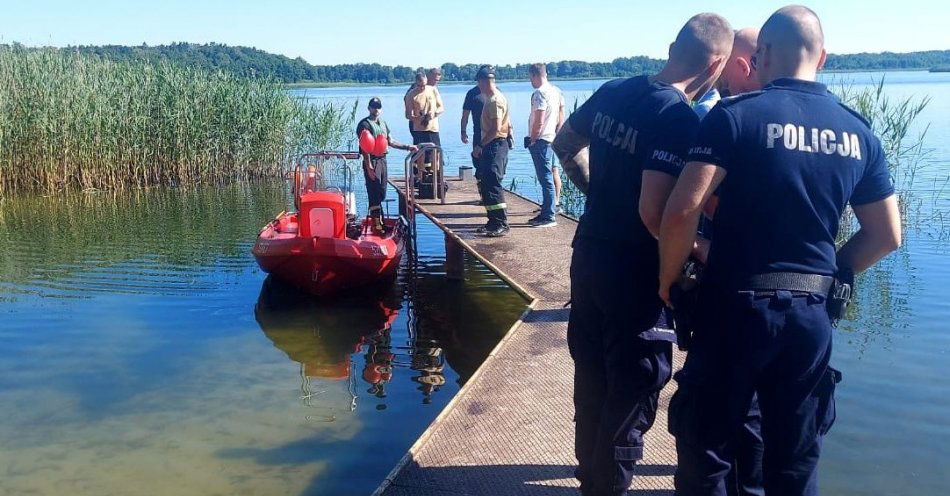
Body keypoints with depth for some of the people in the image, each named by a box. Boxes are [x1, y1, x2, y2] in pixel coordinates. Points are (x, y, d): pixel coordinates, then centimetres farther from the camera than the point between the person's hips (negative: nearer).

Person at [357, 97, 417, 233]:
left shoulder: (383, 123, 16)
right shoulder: (364, 124, -8)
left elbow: (390, 141, 21)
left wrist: (407, 147, 13)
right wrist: (369, 167, -19)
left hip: (382, 160, 8)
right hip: (372, 161, -8)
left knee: (382, 192, 10)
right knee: (374, 192, -8)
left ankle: (377, 219, 20)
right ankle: (376, 222, -5)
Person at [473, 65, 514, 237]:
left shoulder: (495, 100, -15)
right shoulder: (492, 98, 16)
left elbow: (496, 129, -22)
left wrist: (480, 146, -18)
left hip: (496, 146, -11)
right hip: (491, 146, 11)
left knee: (492, 184, -12)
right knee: (483, 182, 13)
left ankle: (501, 224, -9)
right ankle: (493, 221, 20)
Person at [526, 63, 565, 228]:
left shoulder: (539, 93, -16)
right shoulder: (556, 91, 12)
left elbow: (538, 121, -20)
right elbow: (561, 118, 16)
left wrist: (532, 140, -10)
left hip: (539, 140, -10)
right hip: (550, 139, 10)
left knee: (545, 178, -7)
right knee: (546, 177, 15)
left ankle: (549, 216, -5)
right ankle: (546, 212, 23)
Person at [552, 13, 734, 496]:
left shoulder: (612, 91, 3)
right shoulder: (681, 119, -21)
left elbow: (565, 144, 17)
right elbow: (653, 213, -28)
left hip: (588, 256, 8)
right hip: (634, 271, -8)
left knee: (591, 374, 22)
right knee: (633, 388, 8)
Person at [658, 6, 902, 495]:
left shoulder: (735, 115, -10)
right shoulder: (857, 132, 5)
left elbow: (682, 211, -20)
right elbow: (886, 235, 9)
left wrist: (668, 279, -5)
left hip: (737, 306, -4)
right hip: (812, 311, 5)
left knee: (705, 447, 12)